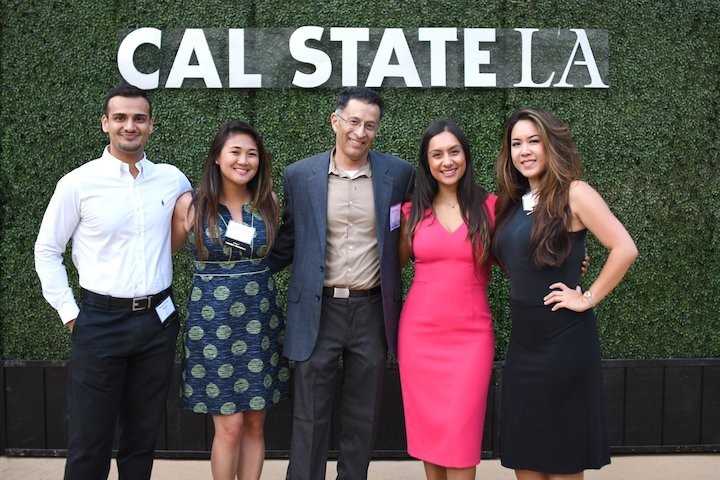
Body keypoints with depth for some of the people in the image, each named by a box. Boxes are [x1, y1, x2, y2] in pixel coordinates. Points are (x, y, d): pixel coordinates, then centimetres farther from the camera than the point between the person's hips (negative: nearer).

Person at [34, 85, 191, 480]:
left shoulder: (173, 180, 2)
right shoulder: (78, 183, -5)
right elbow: (46, 250, 3)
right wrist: (69, 313, -3)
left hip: (158, 321, 3)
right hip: (100, 321, -2)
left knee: (143, 435, 15)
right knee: (90, 440, 5)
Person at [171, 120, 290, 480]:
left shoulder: (269, 203, 2)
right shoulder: (191, 205, -6)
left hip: (260, 322, 3)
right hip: (213, 322, -3)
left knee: (254, 423, 10)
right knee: (229, 426, 0)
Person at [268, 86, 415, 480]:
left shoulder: (400, 173, 0)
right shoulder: (299, 175, 0)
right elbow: (287, 241, 8)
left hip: (373, 310, 1)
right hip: (317, 311, -1)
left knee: (362, 418, 13)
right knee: (309, 418, 7)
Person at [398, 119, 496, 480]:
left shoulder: (489, 206, 0)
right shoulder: (413, 211, 5)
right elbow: (396, 262, 16)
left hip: (470, 335, -2)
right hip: (419, 332, 2)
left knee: (460, 434, -2)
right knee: (428, 429, 10)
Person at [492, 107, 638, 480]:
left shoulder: (573, 193, -11)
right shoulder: (512, 201, 9)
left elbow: (625, 249, -18)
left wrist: (588, 298, -14)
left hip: (564, 339, -7)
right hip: (522, 339, 7)